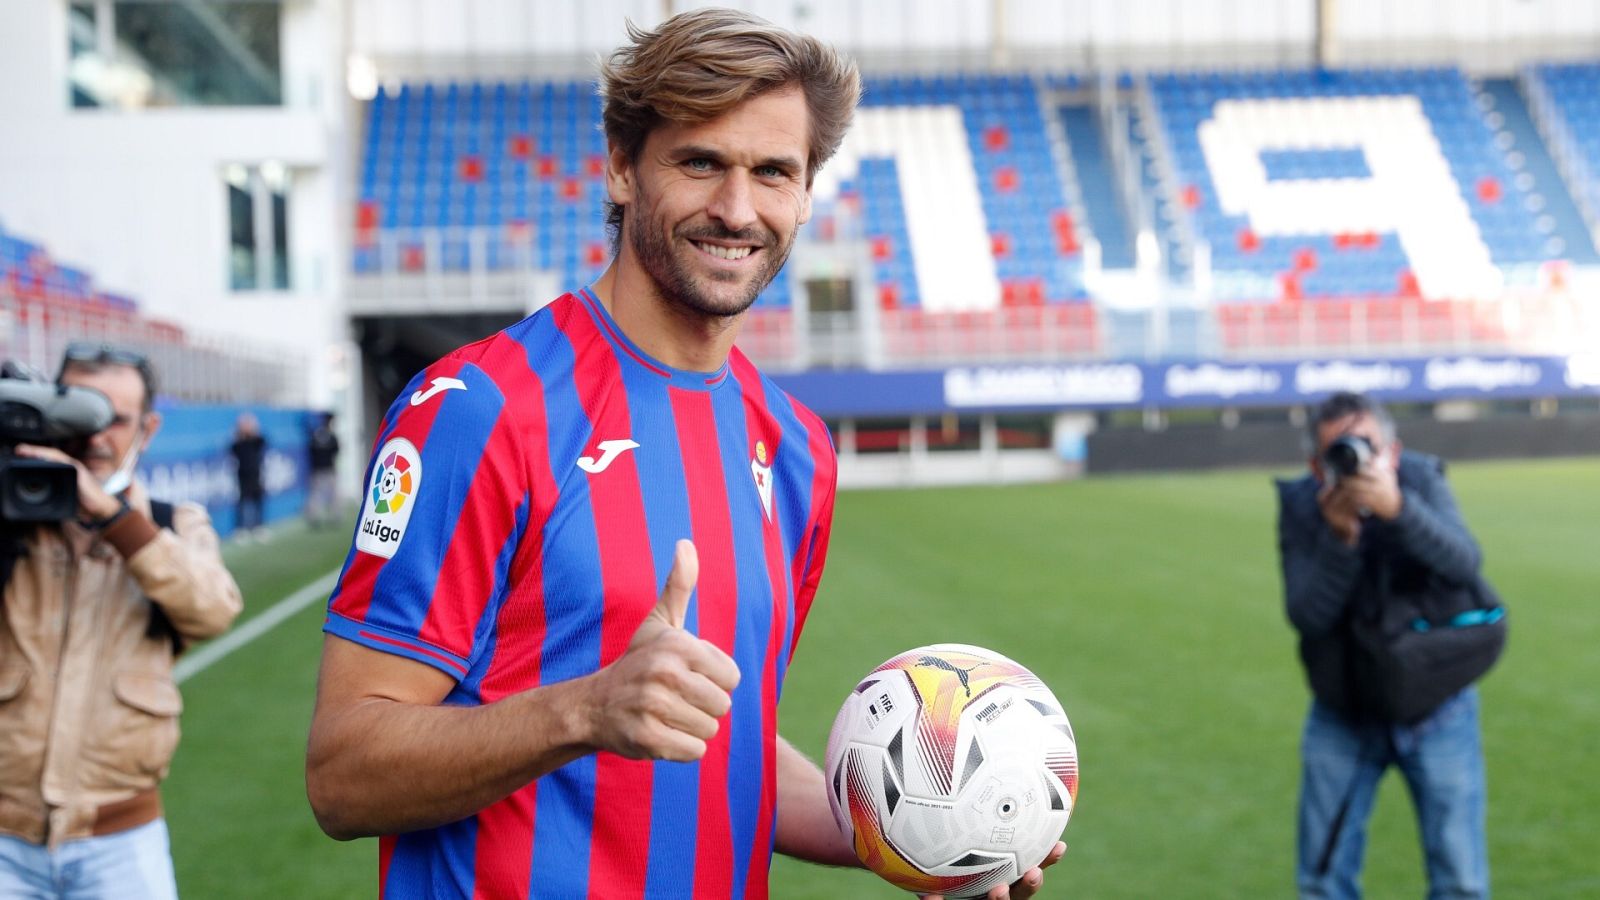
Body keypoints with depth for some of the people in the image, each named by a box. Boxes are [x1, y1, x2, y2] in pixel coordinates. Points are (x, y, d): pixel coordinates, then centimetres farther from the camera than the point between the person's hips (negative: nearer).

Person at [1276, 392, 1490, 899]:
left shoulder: (1422, 481, -13)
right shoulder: (1300, 506, -13)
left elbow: (1464, 564, -30)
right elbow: (1306, 615, -21)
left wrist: (1396, 507, -45)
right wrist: (1339, 537, -36)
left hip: (1436, 708, 0)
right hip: (1342, 714, 1)